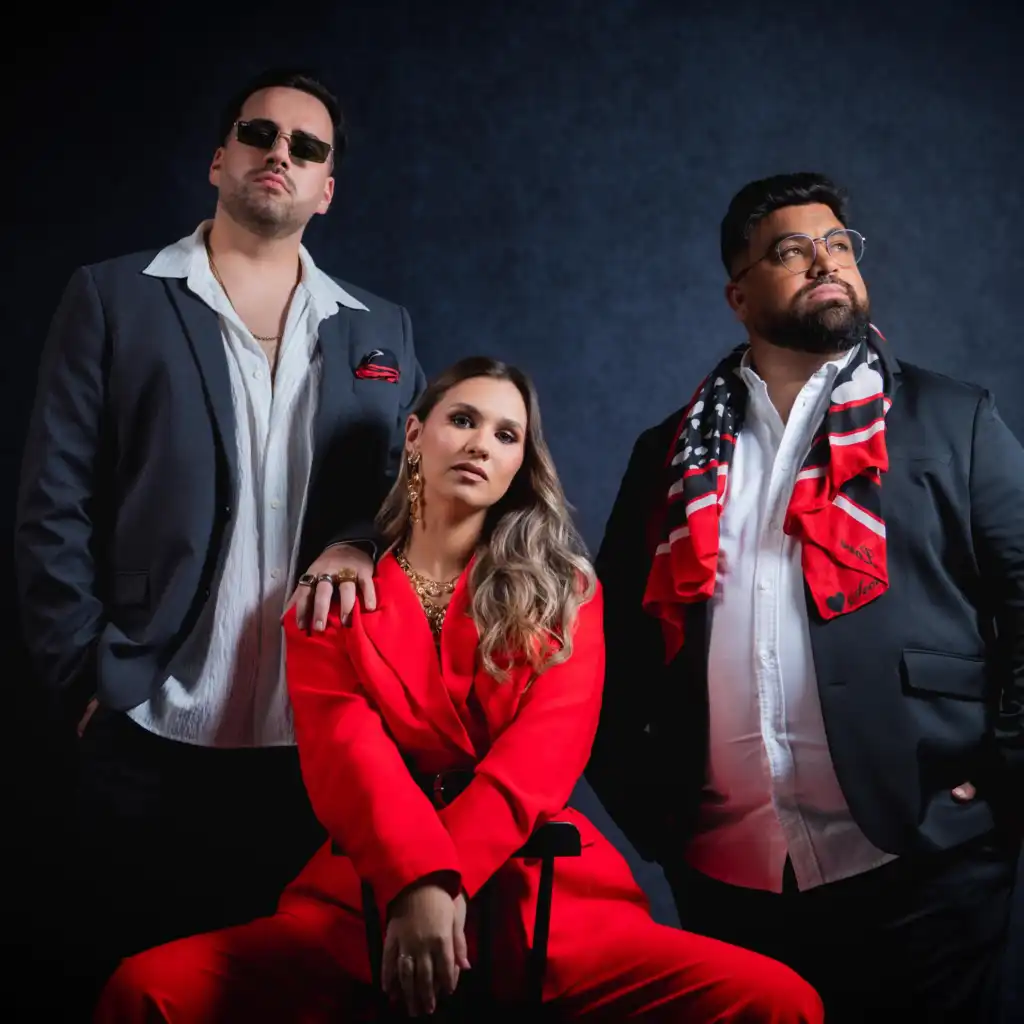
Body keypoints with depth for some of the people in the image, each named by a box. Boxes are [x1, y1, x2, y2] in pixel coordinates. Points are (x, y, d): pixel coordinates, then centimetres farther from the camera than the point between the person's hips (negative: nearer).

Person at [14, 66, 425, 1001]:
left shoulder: (381, 332, 14)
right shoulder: (115, 300, 5)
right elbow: (57, 505, 1)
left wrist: (361, 542, -10)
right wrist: (87, 682, -5)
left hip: (323, 745, 2)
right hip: (153, 741, -2)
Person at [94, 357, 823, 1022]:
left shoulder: (566, 590, 12)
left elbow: (544, 751, -3)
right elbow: (344, 750, -5)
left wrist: (449, 883, -19)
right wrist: (416, 882, -24)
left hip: (541, 896, 1)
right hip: (370, 897, 0)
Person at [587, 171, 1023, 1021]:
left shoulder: (954, 422, 5)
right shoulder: (675, 452, 11)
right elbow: (616, 640, 13)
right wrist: (647, 808, 5)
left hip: (917, 864, -2)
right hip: (726, 874, 3)